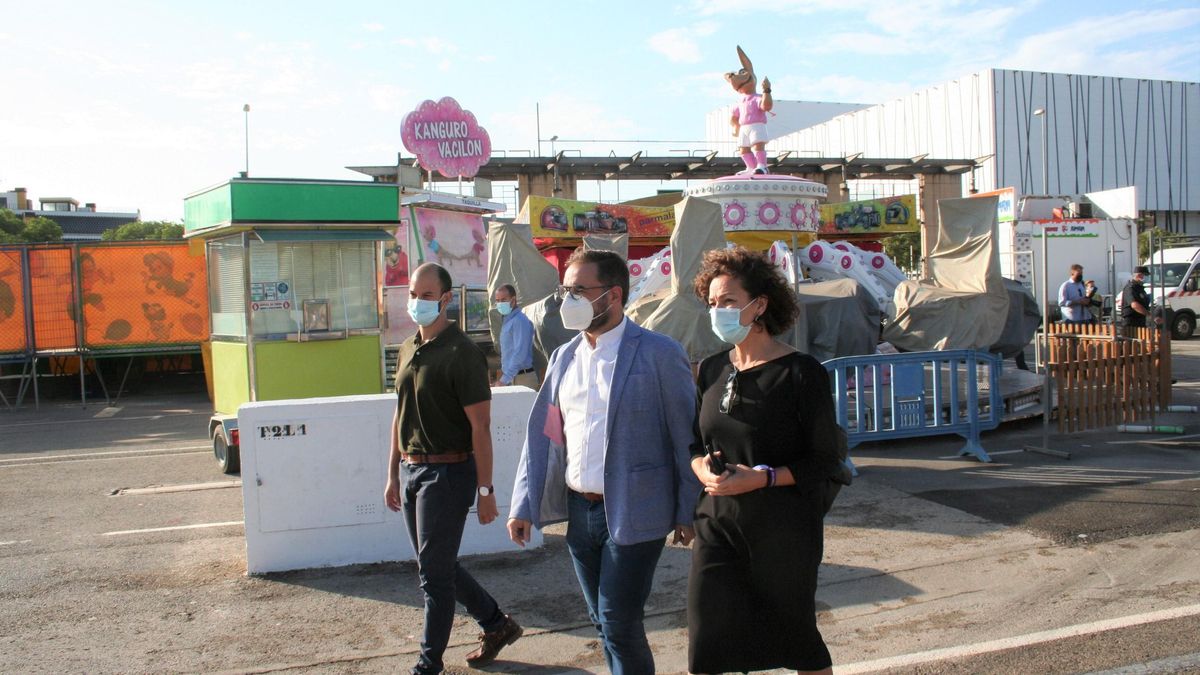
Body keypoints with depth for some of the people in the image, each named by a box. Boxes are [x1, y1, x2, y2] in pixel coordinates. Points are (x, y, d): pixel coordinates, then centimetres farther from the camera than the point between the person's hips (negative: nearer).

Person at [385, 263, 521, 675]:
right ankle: (497, 625, 35)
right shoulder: (408, 351, 10)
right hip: (411, 470, 8)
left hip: (447, 472, -8)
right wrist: (393, 474, 16)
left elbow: (480, 427, -17)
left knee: (435, 572, 0)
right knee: (439, 565, 17)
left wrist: (485, 490, -18)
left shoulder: (461, 354, -14)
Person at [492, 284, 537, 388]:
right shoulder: (507, 320, 15)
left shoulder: (519, 321, -14)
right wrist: (504, 377, 15)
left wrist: (504, 380, -23)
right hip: (511, 377, 9)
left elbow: (519, 354, -21)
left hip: (522, 379, -9)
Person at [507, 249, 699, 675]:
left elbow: (686, 436, -8)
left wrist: (688, 513, -9)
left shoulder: (659, 354, -10)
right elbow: (542, 432, 8)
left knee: (620, 625, -3)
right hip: (579, 511, 6)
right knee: (603, 622, 16)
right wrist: (524, 505, 4)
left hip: (632, 514, -6)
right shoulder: (564, 357, 9)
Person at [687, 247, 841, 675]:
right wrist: (701, 467, -7)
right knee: (707, 637, 2)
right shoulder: (712, 370, 7)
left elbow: (825, 462, -9)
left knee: (794, 633, 12)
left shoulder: (801, 373, -11)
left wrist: (762, 478, -21)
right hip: (718, 523, 5)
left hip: (784, 531, -4)